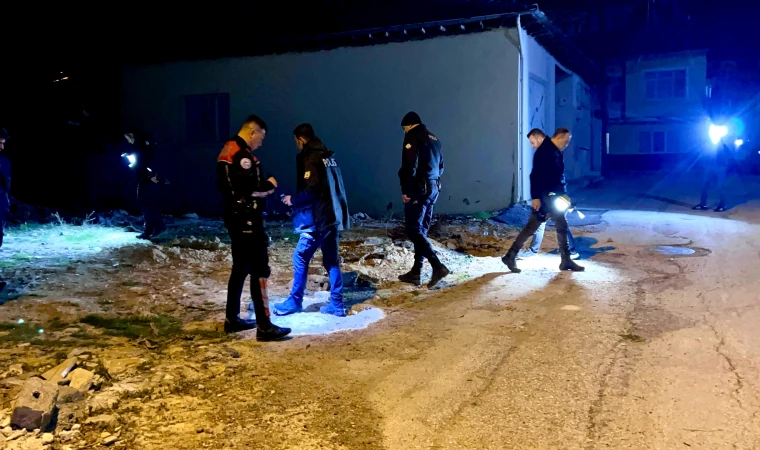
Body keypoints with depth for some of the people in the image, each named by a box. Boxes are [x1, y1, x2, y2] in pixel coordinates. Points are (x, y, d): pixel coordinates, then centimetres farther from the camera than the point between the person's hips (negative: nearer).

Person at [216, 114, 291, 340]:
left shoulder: (228, 151, 14)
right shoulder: (242, 154, -18)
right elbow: (249, 188, -25)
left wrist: (262, 188, 9)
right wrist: (269, 185, -6)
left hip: (236, 217, 11)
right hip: (246, 220, -11)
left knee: (240, 268, 16)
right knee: (259, 270, -8)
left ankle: (232, 320, 23)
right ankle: (264, 326, -6)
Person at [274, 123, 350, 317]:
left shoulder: (310, 158, -12)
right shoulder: (329, 156, 15)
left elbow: (311, 190, -21)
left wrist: (293, 199, -4)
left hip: (318, 219, -9)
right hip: (332, 217, 9)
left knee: (300, 257, 2)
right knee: (332, 260, 10)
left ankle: (295, 301, 10)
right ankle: (337, 304, 13)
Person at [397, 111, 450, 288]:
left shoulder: (412, 136, -7)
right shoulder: (433, 138, 19)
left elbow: (410, 166, -16)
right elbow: (440, 166, 21)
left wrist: (405, 190, -13)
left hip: (418, 189, -9)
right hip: (433, 188, 9)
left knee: (414, 229, -7)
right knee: (421, 230, 11)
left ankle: (438, 266, -17)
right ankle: (416, 272, 15)